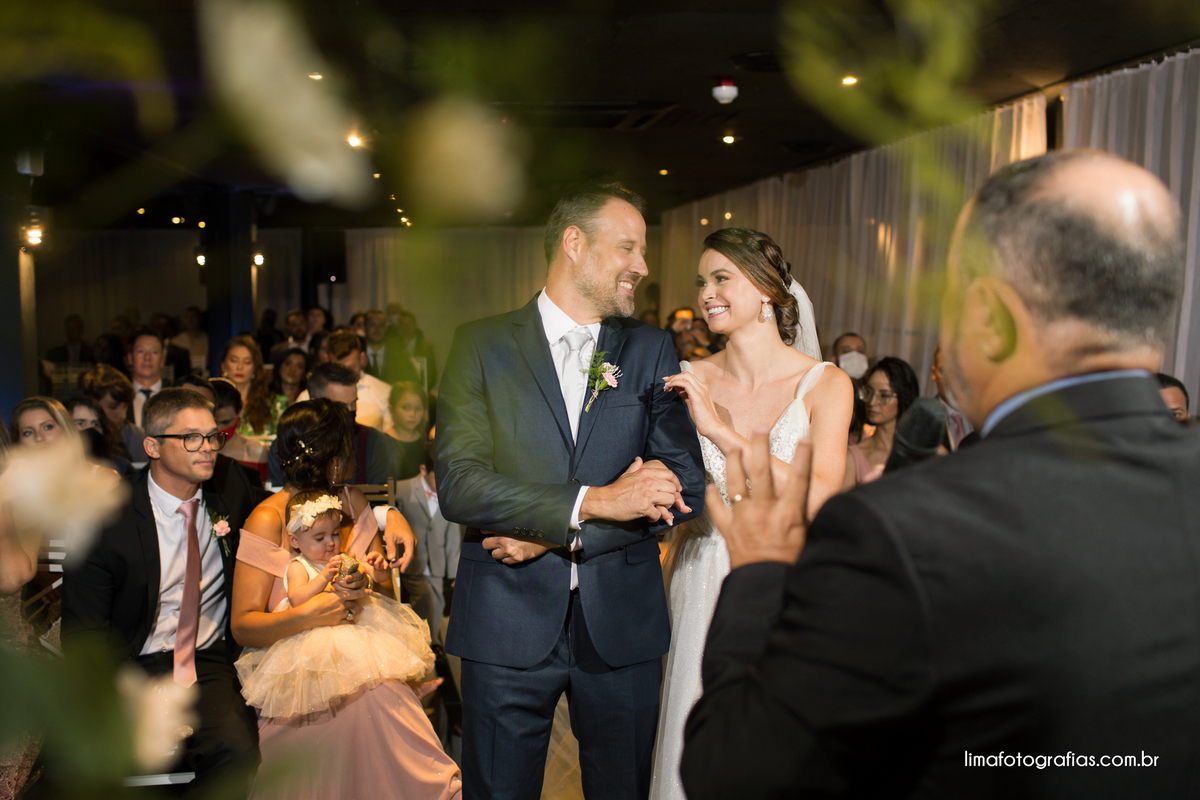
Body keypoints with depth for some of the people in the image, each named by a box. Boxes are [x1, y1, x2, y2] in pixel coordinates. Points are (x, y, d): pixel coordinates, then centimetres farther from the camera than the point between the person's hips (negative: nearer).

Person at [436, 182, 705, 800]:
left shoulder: (650, 350, 4)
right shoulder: (482, 344, -2)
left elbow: (685, 485, -3)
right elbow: (458, 484, -12)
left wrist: (557, 535, -12)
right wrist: (592, 502, -22)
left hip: (621, 625, 2)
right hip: (508, 625, -2)